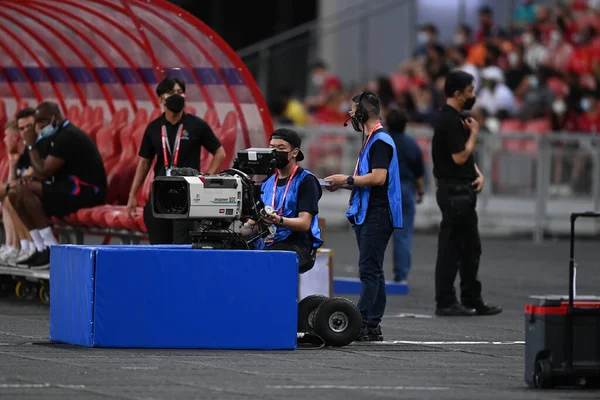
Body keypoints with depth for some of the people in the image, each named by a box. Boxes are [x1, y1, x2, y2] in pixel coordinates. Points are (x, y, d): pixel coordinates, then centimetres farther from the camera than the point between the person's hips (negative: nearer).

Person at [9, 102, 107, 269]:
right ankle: (41, 248, -2)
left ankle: (52, 248, -21)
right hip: (72, 189, 10)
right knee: (14, 194, 5)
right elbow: (46, 171, 18)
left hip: (87, 192, -10)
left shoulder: (67, 137, -16)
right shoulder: (58, 135, 16)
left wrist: (31, 145, -8)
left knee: (26, 191, -24)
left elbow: (43, 172, -19)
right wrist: (31, 178, -4)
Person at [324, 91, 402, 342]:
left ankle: (363, 325, -16)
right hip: (367, 215, 11)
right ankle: (372, 327, 10)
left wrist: (347, 180, -13)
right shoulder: (372, 140, 20)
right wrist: (344, 185, 13)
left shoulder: (380, 141, -12)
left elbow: (378, 177, -23)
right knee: (372, 272, 9)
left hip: (377, 216, -11)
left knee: (369, 271, -13)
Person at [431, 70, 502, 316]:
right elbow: (459, 157, -20)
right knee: (450, 249, -6)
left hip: (463, 191, 10)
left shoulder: (456, 119, 16)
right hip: (454, 192, -10)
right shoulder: (449, 120, -16)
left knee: (470, 249, 13)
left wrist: (478, 175, 6)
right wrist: (474, 133, -8)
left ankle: (472, 301, 19)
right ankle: (445, 303, -3)